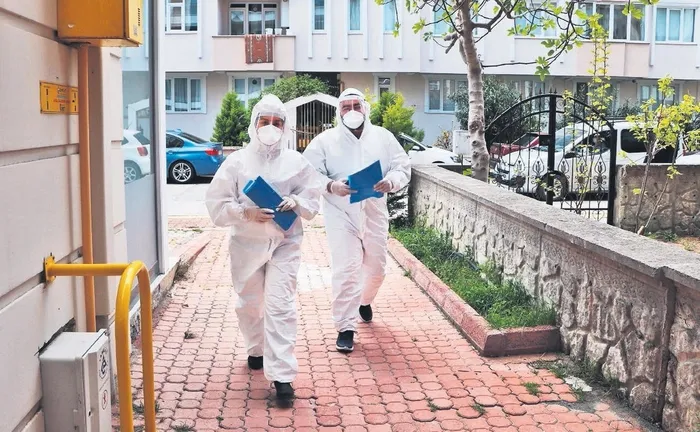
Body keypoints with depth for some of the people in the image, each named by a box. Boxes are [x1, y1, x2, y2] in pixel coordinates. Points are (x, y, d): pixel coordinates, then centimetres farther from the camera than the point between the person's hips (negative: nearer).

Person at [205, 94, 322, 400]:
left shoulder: (296, 161, -1)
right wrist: (245, 212, -21)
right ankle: (257, 349, 45)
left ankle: (281, 374, -6)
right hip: (247, 243, 1)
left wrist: (296, 202, -16)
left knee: (280, 305, -9)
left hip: (285, 242, -1)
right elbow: (217, 204, -6)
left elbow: (313, 197, 6)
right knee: (249, 303, 17)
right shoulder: (236, 162, -5)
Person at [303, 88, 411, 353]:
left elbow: (403, 166, 4)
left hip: (374, 212, 3)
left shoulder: (383, 137, 5)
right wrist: (331, 186, -23)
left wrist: (391, 181, -18)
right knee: (345, 270, -10)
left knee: (376, 267, 15)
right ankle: (346, 328, -1)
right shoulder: (325, 140, -2)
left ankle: (365, 300, 48)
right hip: (341, 215, -3)